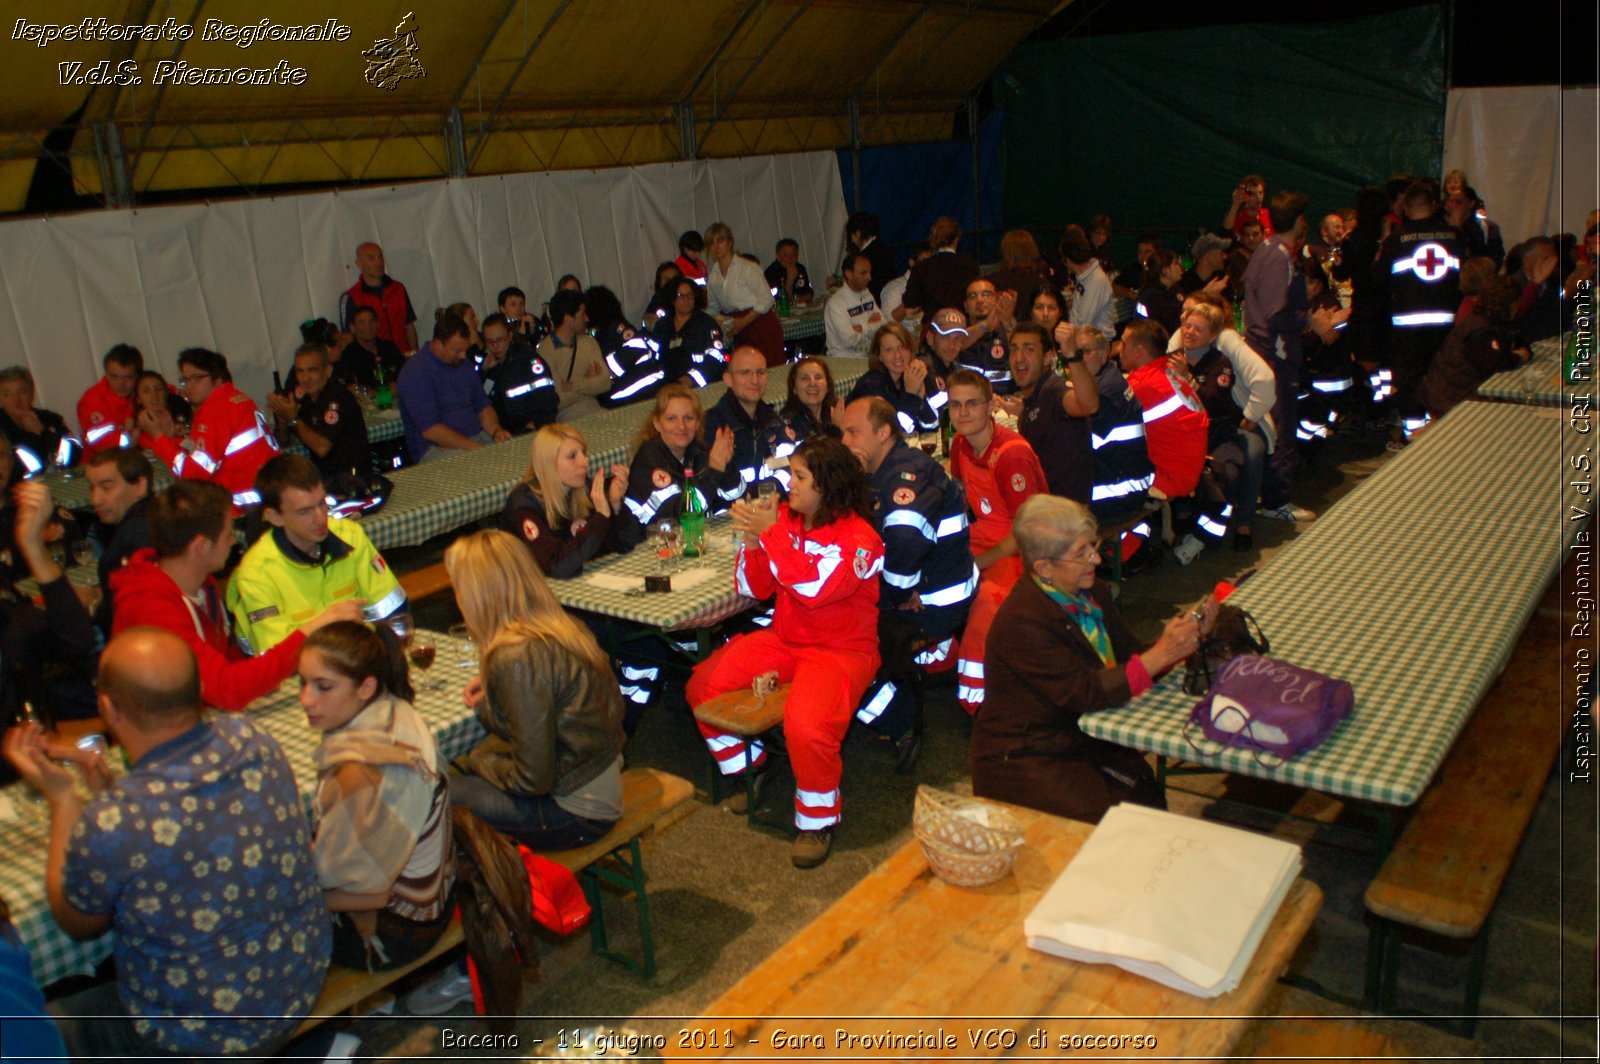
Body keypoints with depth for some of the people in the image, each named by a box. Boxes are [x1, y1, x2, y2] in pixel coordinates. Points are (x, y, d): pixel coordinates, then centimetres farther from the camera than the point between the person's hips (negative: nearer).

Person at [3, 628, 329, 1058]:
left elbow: (75, 922, -5)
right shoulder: (249, 739, -14)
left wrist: (62, 795, -2)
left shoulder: (111, 825, -31)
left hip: (204, 1039, -6)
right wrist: (103, 783, 5)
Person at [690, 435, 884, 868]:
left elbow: (814, 588, -30)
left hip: (841, 649, -7)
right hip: (783, 638, 7)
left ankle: (818, 820, -3)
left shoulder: (858, 536, -16)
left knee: (805, 726, -32)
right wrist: (752, 541, -13)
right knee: (703, 685, -3)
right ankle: (748, 766, 22)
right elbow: (754, 589, 5)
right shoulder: (786, 518, 1)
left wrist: (771, 533, -27)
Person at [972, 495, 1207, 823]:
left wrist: (1188, 632, -9)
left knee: (1148, 794, -12)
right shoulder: (1022, 623, -23)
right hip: (1024, 759, -8)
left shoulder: (1091, 593, 4)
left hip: (1084, 739, 8)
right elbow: (1086, 694, -25)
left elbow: (1129, 657, 6)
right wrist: (1160, 655, -26)